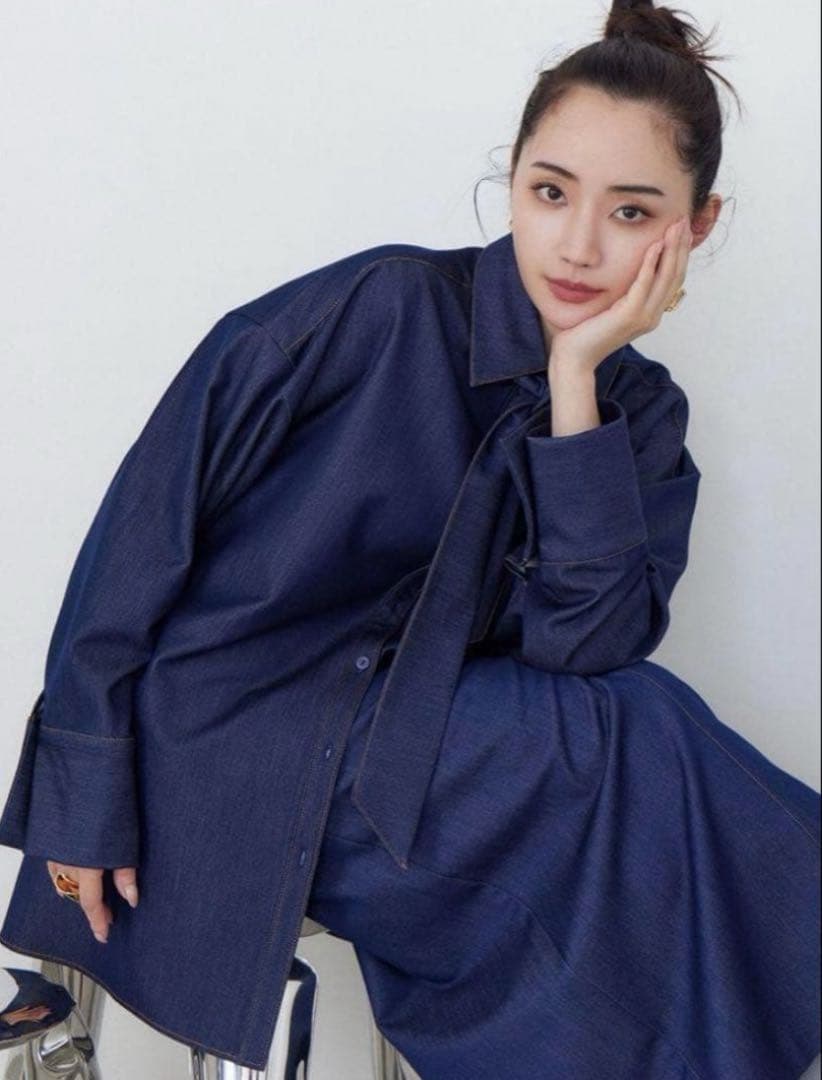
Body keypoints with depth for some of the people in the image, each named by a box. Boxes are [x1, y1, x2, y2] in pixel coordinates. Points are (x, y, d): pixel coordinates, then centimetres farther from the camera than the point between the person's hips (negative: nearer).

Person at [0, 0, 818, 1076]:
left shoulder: (639, 413, 4)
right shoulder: (381, 309, -12)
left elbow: (585, 646, -12)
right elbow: (153, 512, -11)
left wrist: (577, 381, -16)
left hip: (412, 746, 5)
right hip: (220, 754, -5)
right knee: (637, 746, -21)